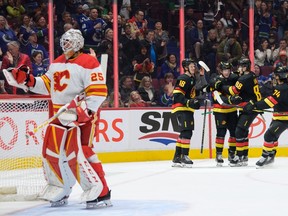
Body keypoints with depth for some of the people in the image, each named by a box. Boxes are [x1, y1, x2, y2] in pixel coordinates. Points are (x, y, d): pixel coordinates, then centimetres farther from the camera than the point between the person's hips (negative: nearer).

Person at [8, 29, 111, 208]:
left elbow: (99, 91, -18)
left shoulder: (88, 63, -12)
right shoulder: (57, 63, 15)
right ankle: (60, 192, 25)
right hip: (61, 114, 9)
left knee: (77, 152, -20)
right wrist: (28, 80, 8)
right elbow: (47, 85, 22)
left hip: (82, 114, -8)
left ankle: (101, 194, -16)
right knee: (52, 151, 9)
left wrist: (84, 111, -26)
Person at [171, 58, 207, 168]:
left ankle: (177, 158, 17)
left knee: (184, 133, 12)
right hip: (181, 108, -10)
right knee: (187, 131, -16)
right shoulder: (183, 79, -13)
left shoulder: (192, 79, 17)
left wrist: (202, 76, 13)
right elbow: (177, 95, -20)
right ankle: (184, 156, -16)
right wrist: (188, 102, -29)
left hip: (188, 109, 10)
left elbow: (202, 88, 25)